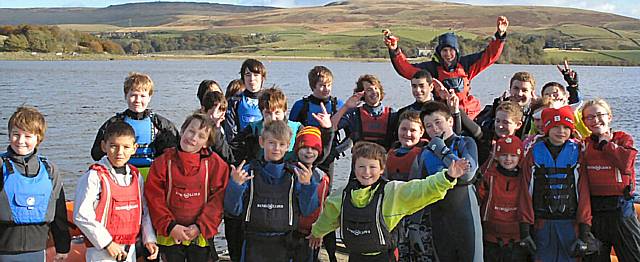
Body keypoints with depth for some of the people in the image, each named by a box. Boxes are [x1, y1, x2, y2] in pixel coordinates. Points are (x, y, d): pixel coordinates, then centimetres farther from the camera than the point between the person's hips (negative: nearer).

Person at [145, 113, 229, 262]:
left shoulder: (215, 164, -3)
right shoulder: (164, 161, -2)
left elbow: (218, 199, -6)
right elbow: (154, 197, -5)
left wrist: (200, 226, -14)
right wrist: (170, 226, -13)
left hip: (201, 236, 0)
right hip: (170, 236, 0)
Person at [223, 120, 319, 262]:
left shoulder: (296, 174, 2)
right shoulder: (248, 171, 0)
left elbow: (307, 210, 1)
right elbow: (233, 209, 0)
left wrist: (307, 185, -14)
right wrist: (235, 184, -16)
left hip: (284, 244, 1)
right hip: (254, 243, 0)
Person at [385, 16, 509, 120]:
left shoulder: (465, 64, 7)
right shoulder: (433, 68, 0)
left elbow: (489, 55, 12)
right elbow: (406, 69, -7)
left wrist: (500, 35, 3)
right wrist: (395, 51, -19)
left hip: (469, 112, 2)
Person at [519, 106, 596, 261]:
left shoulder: (577, 153, 4)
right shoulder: (534, 153, 3)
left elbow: (583, 192, 1)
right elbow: (526, 192, 2)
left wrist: (584, 230, -6)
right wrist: (525, 229, -3)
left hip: (570, 224, 0)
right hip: (541, 224, 0)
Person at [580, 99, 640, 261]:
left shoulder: (623, 138, 5)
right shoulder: (583, 144, 9)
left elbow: (625, 162, -16)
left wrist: (605, 142, -6)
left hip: (620, 208, -2)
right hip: (592, 210, 2)